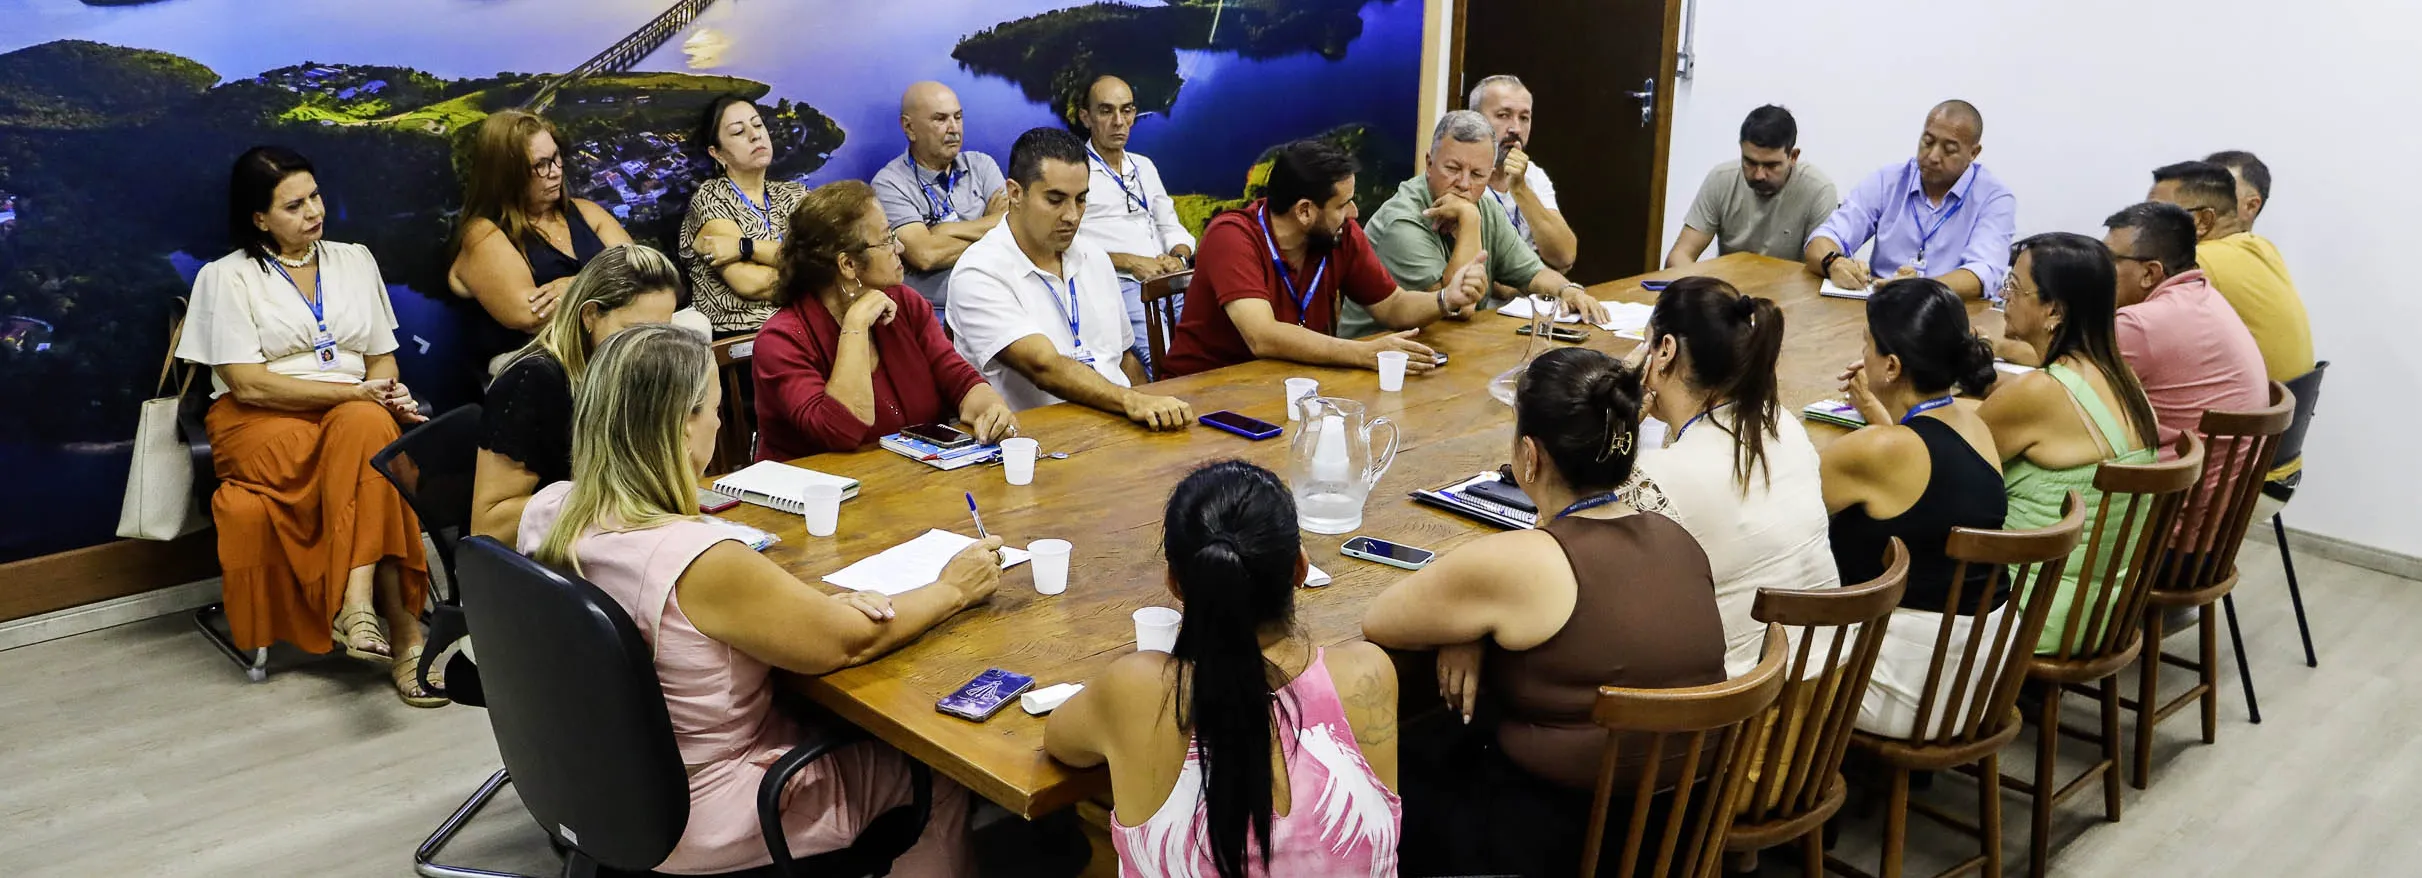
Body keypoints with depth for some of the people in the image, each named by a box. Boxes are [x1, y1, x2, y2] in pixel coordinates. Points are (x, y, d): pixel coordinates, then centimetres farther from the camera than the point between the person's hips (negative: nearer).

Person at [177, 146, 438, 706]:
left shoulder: (354, 260, 17)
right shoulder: (227, 277, 3)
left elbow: (381, 359, 15)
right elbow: (249, 385, -8)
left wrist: (385, 395, -10)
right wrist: (353, 392, -16)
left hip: (357, 412, 3)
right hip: (261, 423, -3)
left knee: (367, 425, -36)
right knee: (369, 453, -35)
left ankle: (357, 603, -42)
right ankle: (401, 624, -37)